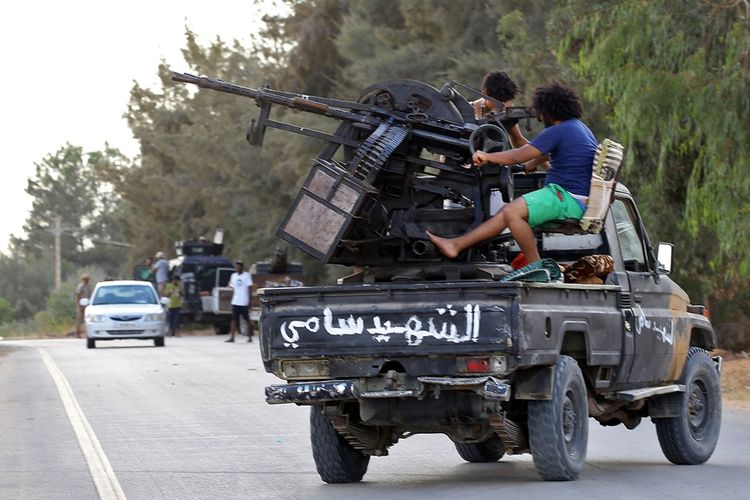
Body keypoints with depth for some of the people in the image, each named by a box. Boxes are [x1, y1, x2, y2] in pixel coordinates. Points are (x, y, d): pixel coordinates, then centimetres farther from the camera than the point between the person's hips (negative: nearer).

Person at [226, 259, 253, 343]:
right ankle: (232, 337, -3)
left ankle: (250, 337, 10)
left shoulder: (246, 275, -2)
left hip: (244, 302, -4)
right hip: (235, 302, 4)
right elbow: (233, 288, 14)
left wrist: (249, 301, -9)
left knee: (247, 319, 3)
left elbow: (249, 288, -4)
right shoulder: (233, 276, 11)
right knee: (234, 319, -1)